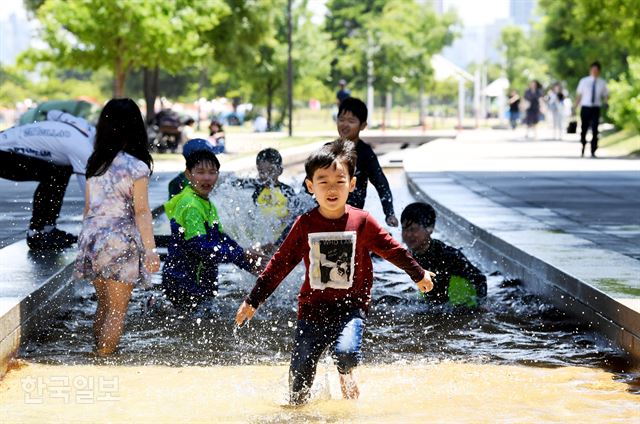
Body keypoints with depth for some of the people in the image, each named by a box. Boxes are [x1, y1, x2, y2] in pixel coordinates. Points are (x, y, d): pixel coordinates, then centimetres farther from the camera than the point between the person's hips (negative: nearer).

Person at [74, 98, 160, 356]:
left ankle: (98, 352, 18)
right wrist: (150, 250, -9)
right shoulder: (136, 167, -9)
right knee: (117, 310, 1)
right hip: (121, 240, -6)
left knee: (103, 305, 17)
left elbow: (87, 208, 13)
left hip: (91, 238, 6)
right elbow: (141, 212, -11)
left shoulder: (94, 164, 8)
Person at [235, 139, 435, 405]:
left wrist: (419, 274, 23)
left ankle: (345, 373, 11)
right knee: (300, 370, -2)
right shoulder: (305, 224, -2)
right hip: (313, 307, 1)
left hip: (351, 306, -1)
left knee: (346, 352, -25)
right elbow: (280, 263, 4)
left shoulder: (362, 222, -4)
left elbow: (391, 249, 11)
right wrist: (253, 301, 5)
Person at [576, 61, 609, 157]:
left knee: (595, 130, -6)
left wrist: (605, 102, -10)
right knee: (584, 129, 5)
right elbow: (579, 95, 3)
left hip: (596, 109, 0)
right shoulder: (584, 81, 2)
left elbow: (606, 95, 12)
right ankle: (582, 151, 23)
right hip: (585, 107, 0)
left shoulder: (602, 83, 5)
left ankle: (593, 152, -2)